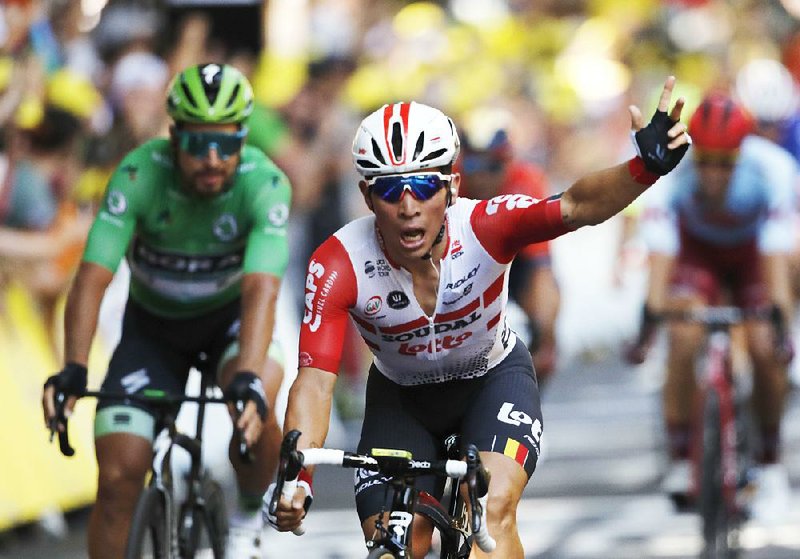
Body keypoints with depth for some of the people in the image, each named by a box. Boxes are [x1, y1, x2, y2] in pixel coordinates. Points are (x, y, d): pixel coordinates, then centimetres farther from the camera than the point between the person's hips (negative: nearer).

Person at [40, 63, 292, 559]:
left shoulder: (265, 183, -29)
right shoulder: (140, 174, -28)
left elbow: (261, 289, -40)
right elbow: (93, 277, -34)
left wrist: (248, 379, -56)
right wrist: (73, 369, -49)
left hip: (229, 316, -1)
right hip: (154, 327, 1)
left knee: (256, 404, -32)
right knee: (118, 476, -11)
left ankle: (249, 515, -3)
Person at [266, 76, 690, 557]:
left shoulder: (483, 227, -31)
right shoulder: (339, 266, -30)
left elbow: (576, 207, -46)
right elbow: (315, 381, -35)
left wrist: (647, 168, -66)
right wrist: (295, 476, -51)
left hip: (493, 377, -1)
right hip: (402, 395, 1)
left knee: (493, 511, -26)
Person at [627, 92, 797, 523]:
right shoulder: (670, 169, -35)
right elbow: (660, 253, -38)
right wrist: (647, 327, -47)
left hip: (751, 252, 0)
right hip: (695, 249, 0)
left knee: (765, 349, -18)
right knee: (685, 341, -23)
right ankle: (679, 459, -12)